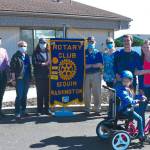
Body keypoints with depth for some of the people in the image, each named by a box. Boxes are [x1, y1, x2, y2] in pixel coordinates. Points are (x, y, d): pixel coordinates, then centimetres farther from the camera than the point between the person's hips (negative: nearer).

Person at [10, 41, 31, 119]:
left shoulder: (26, 56, 15)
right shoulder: (16, 56, -5)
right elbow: (12, 67, -10)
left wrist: (30, 77, 14)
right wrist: (13, 77, -14)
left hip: (26, 79, 7)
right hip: (19, 79, -6)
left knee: (24, 96, 12)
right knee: (19, 96, -7)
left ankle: (23, 111, 22)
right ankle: (17, 113, -1)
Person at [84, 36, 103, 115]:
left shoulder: (98, 53, 7)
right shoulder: (84, 52, 9)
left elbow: (101, 65, -1)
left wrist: (89, 65, -8)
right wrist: (95, 65, -8)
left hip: (96, 75, -1)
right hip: (86, 75, 1)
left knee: (97, 93, 0)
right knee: (87, 93, 4)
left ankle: (97, 109, 9)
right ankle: (87, 109, 13)